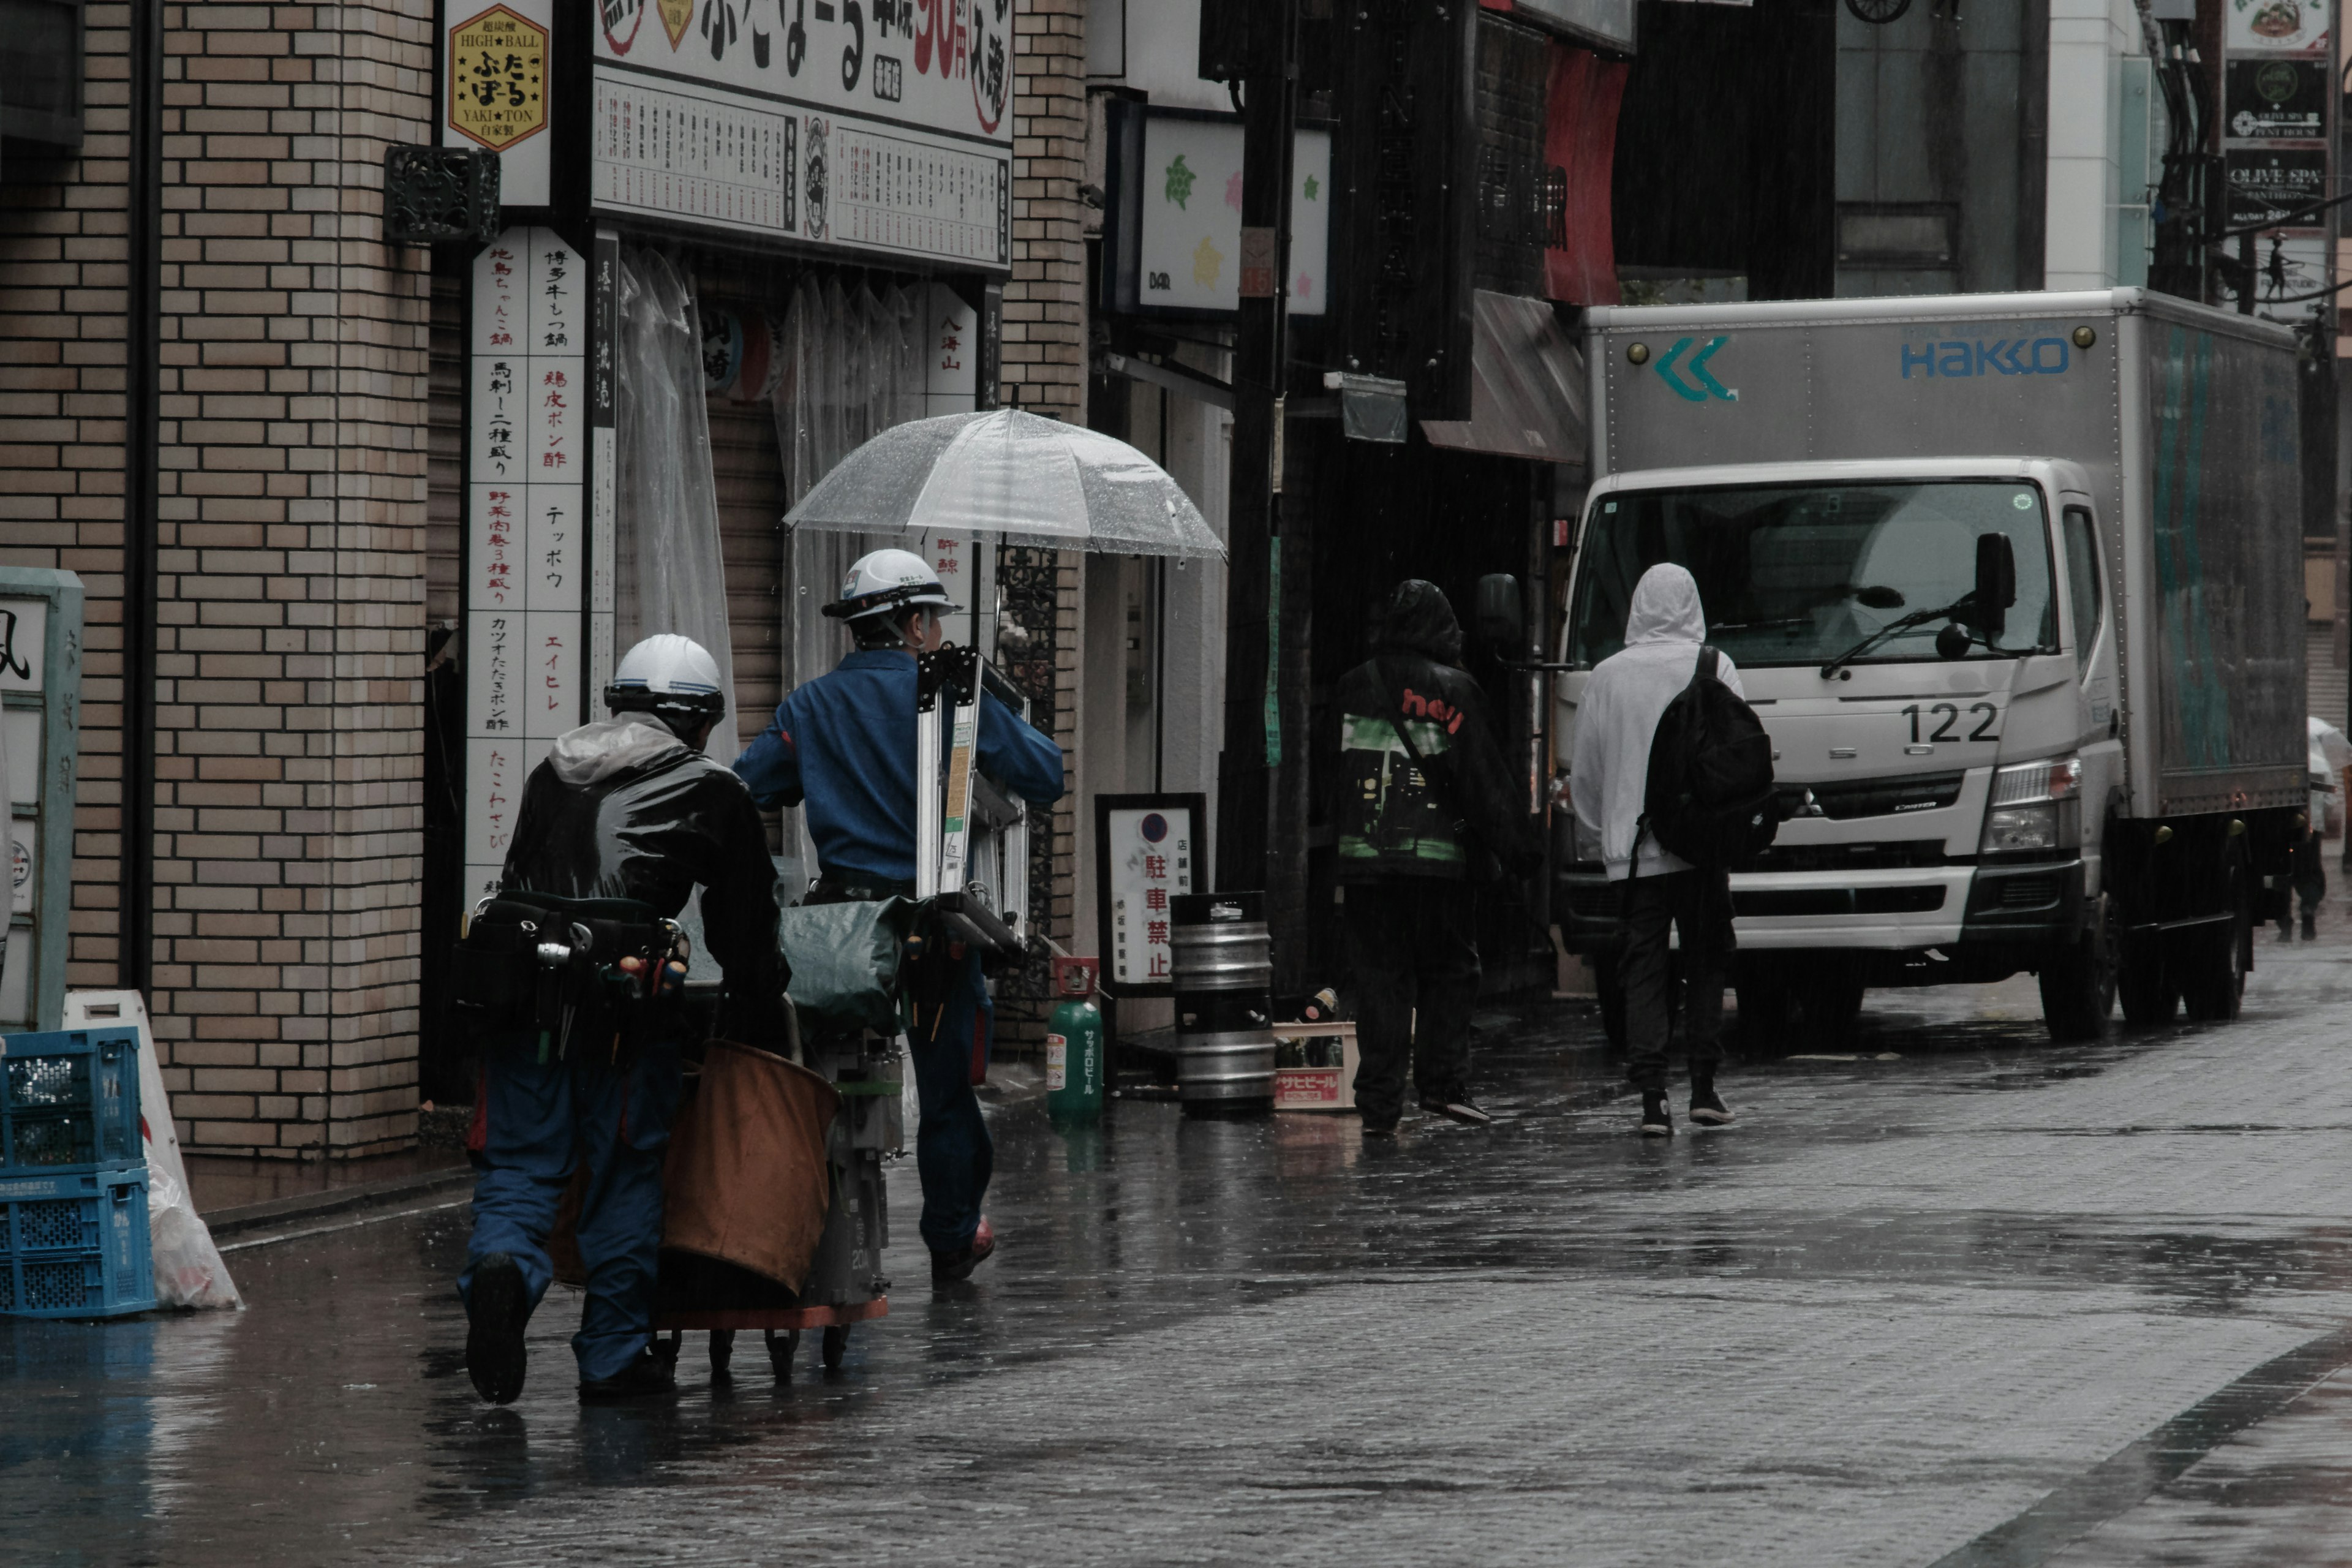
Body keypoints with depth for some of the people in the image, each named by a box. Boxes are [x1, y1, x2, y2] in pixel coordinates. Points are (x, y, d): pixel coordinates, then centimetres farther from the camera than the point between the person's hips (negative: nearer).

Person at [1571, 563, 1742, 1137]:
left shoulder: (1606, 676, 2)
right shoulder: (1714, 668, -2)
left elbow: (1584, 772, 7)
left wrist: (1602, 832, 20)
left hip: (1633, 852, 1)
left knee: (1643, 972, 3)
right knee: (1705, 964, 11)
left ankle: (1652, 1095, -7)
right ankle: (1703, 1087, 9)